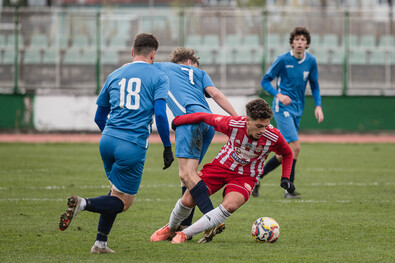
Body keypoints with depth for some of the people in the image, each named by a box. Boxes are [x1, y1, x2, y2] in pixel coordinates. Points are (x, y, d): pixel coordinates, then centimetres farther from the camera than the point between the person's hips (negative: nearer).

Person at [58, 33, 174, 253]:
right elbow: (161, 114, -10)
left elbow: (99, 117, 22)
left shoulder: (115, 76, 17)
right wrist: (168, 148, -3)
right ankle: (83, 204, -22)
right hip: (133, 147, -6)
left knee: (117, 192, 24)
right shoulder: (158, 77, 2)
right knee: (124, 202, 3)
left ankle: (101, 243, 15)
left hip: (107, 141, 6)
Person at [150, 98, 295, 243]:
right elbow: (204, 117, -9)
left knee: (230, 205, -30)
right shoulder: (232, 124, -27)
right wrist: (177, 121, 3)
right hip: (222, 165, 1)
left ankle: (185, 234, -16)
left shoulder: (274, 137, -24)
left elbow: (287, 154, -1)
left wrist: (285, 178, -10)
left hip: (245, 176, -1)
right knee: (188, 200, -3)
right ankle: (170, 228, 33)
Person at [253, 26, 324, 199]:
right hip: (283, 108, -6)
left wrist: (318, 106, 2)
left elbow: (314, 86, 16)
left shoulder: (311, 61, 5)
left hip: (297, 110, 6)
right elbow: (265, 81, -3)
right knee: (295, 147, -18)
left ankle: (257, 176, 25)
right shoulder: (283, 60, -9)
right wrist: (278, 95, -19)